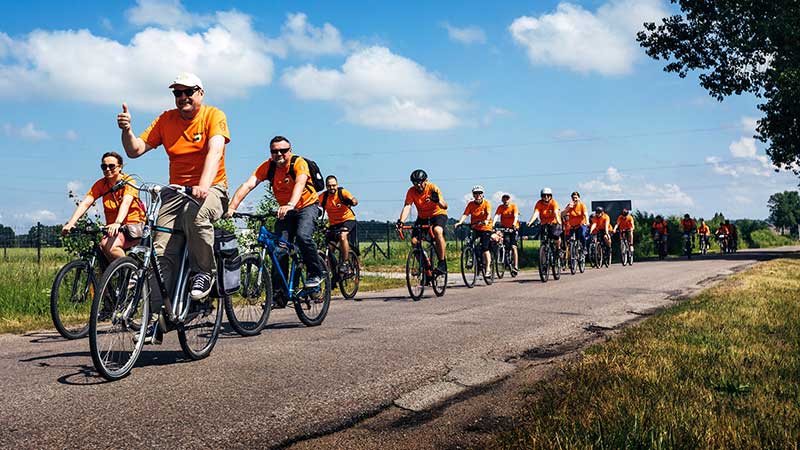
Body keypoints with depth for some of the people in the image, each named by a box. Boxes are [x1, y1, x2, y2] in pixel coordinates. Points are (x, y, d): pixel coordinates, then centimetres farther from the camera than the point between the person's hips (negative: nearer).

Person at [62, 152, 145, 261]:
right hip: (112, 227, 5)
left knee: (110, 246, -29)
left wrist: (117, 223, -45)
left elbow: (126, 203, -27)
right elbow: (85, 203, -8)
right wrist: (70, 223, -24)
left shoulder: (128, 182, -9)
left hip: (133, 225, -5)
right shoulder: (101, 184, 3)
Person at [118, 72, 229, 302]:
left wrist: (203, 185, -39)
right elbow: (135, 150, 4)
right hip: (176, 191, 4)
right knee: (162, 253, -13)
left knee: (194, 213, -38)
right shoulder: (166, 119, 8)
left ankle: (205, 271, -16)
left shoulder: (214, 115, -4)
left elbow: (215, 150, -22)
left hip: (211, 188, -3)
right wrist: (127, 130, -18)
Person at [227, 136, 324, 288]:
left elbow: (300, 183, -41)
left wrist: (290, 205, -60)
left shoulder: (299, 163, -23)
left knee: (303, 236, -28)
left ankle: (316, 273, -8)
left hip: (307, 206, -4)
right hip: (285, 210, 4)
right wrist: (232, 207, -39)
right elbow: (248, 185, -25)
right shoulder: (268, 166, -14)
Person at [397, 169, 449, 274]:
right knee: (414, 241, -12)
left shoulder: (433, 188, -23)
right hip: (422, 217, 4)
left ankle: (442, 263, -26)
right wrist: (401, 221, -42)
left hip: (438, 214, -4)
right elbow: (407, 206, -25)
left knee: (437, 231, -35)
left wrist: (437, 200, -54)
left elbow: (445, 206, -32)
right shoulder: (411, 191, -15)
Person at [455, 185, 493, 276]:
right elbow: (465, 214, -11)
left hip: (485, 228, -3)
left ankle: (488, 268, -2)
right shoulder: (471, 204, 1)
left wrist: (487, 220, -42)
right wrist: (460, 222, -29)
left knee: (485, 248, -12)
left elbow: (489, 214, -21)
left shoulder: (486, 203, -5)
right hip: (474, 228, 3)